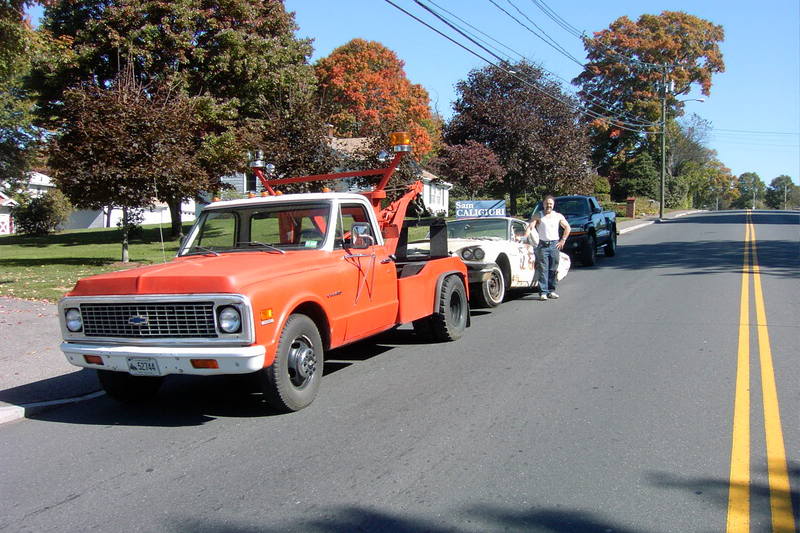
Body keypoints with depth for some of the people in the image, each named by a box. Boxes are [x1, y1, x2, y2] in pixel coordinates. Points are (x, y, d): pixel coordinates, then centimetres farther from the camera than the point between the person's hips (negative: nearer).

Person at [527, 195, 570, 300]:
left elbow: (567, 228, 20)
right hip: (542, 245, -2)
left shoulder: (558, 216, 11)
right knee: (543, 269, -6)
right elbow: (530, 227, -5)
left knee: (553, 269, 4)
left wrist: (563, 240, 11)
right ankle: (543, 292, -7)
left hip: (554, 244, 2)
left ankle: (552, 291, 13)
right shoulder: (538, 215, 4)